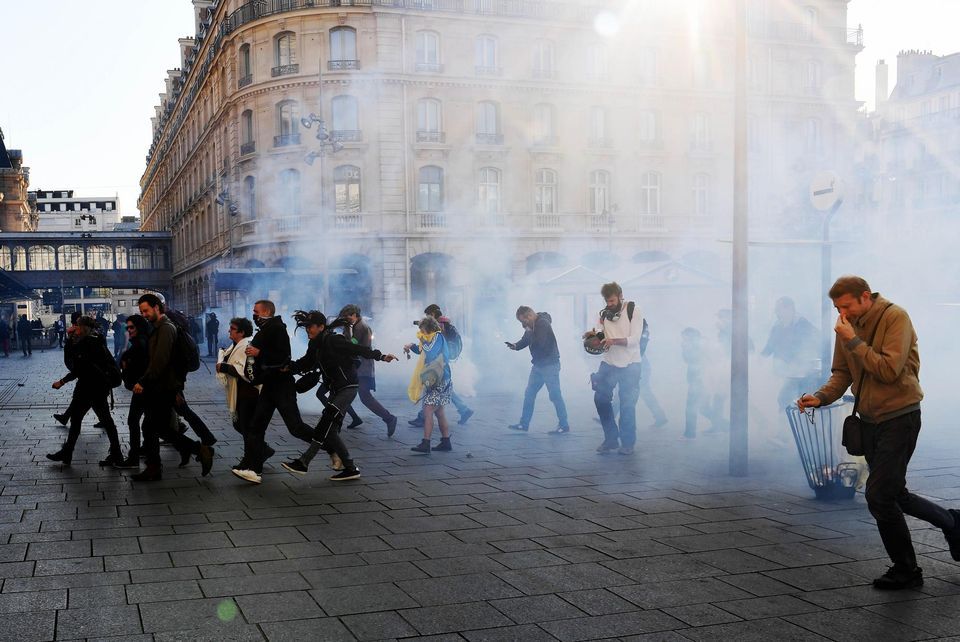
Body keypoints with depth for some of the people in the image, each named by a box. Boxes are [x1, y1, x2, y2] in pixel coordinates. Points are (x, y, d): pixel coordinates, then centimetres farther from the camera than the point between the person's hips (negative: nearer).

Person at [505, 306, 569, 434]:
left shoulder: (543, 324, -19)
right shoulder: (532, 326, 9)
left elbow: (539, 343, -27)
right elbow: (525, 340, 14)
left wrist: (529, 332, -17)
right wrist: (516, 345, -6)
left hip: (550, 365, -9)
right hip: (538, 365, 9)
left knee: (555, 395, -4)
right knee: (529, 394, 12)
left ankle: (564, 426, 5)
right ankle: (524, 424, 20)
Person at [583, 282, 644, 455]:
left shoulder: (633, 311, -7)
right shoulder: (604, 314, 6)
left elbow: (635, 339, -16)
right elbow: (599, 335, -4)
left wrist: (614, 341, -31)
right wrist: (592, 334, -28)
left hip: (630, 364, -4)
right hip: (609, 362, 4)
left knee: (627, 405, -2)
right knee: (600, 398, -1)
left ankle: (627, 443, 12)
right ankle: (611, 439, 12)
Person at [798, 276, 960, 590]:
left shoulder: (895, 317, -15)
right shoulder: (848, 326, 5)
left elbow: (890, 370, -24)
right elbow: (842, 373, 8)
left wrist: (853, 342, -23)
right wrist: (820, 397, -10)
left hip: (899, 417, -8)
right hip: (870, 419, 8)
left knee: (879, 496, -10)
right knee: (893, 494, 14)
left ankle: (905, 570, 8)